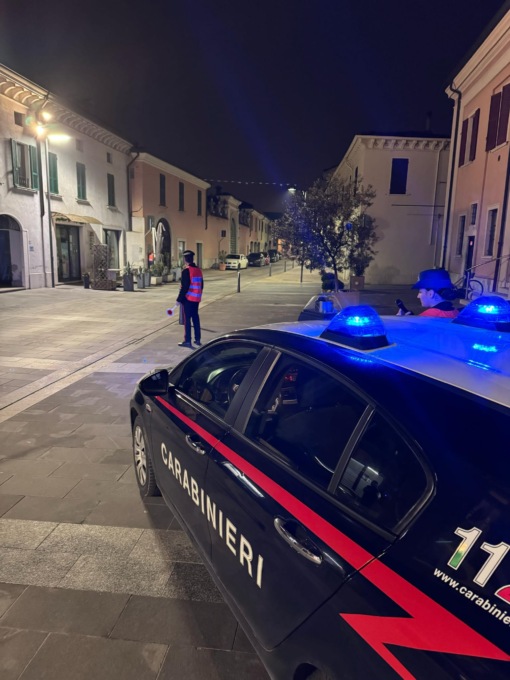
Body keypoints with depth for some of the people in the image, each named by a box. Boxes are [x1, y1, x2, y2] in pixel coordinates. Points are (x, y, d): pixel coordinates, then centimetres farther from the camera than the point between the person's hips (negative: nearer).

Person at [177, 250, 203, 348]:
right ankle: (198, 339, 19)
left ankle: (187, 341, -2)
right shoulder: (198, 270, 8)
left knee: (187, 319, -3)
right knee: (195, 318, 14)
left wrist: (180, 298, -13)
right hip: (196, 298, 7)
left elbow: (185, 286, -18)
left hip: (188, 298, -7)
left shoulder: (186, 270, -14)